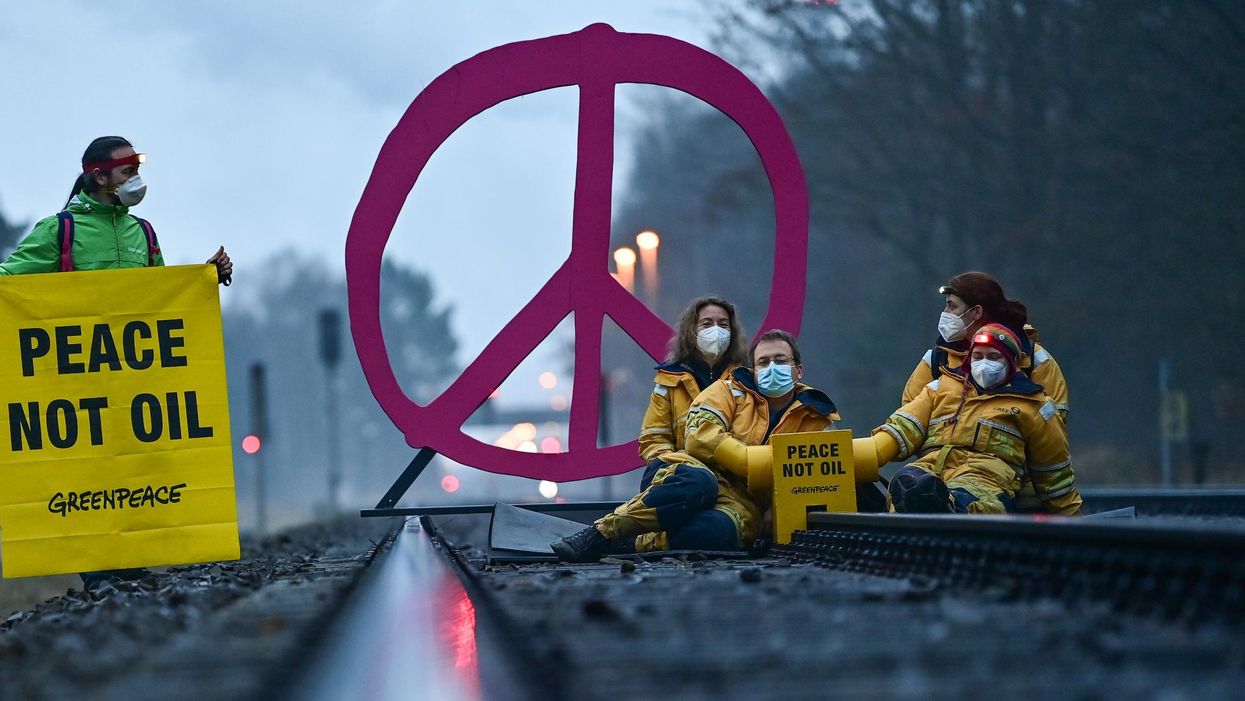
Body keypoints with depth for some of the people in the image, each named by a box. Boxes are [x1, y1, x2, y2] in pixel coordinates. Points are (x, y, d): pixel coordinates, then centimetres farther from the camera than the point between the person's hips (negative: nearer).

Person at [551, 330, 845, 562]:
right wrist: (763, 461, -12)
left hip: (744, 502, 0)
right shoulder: (732, 390, 11)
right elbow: (702, 437, -6)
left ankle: (624, 545, -30)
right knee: (696, 482, -42)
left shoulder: (815, 418, 14)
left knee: (718, 530, -41)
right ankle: (599, 534, -32)